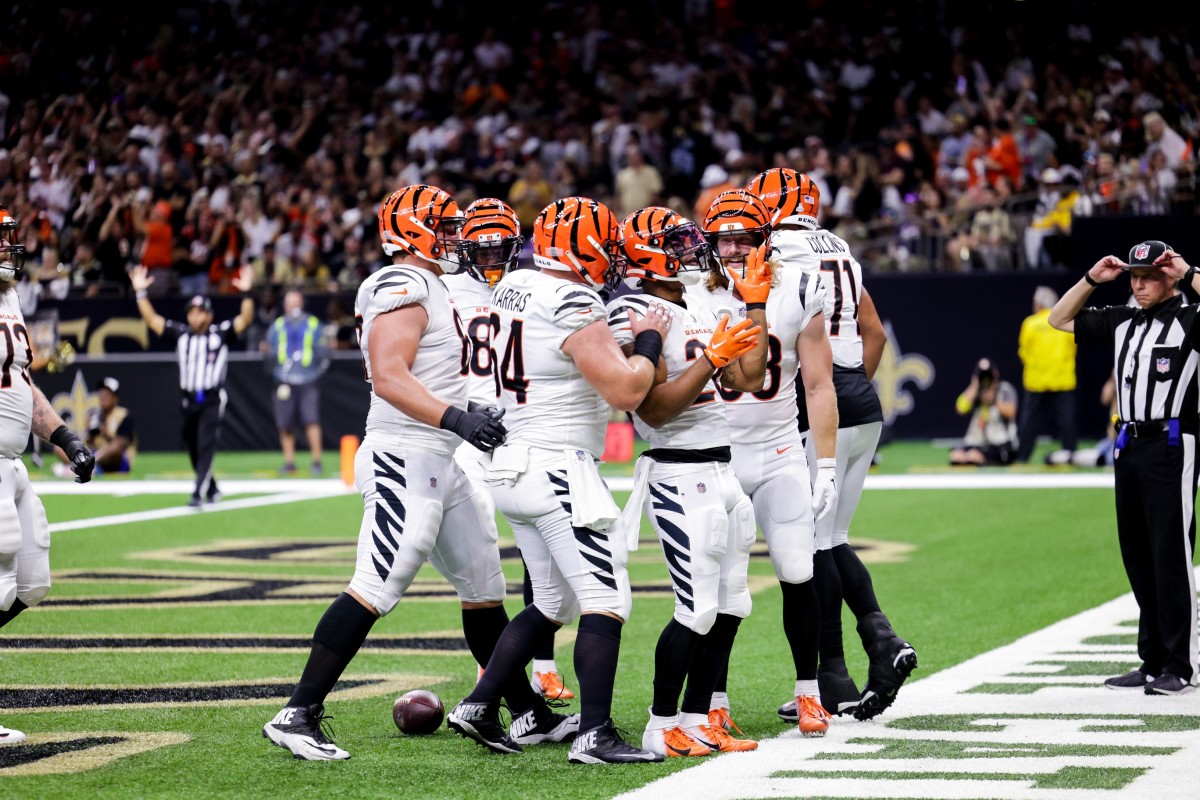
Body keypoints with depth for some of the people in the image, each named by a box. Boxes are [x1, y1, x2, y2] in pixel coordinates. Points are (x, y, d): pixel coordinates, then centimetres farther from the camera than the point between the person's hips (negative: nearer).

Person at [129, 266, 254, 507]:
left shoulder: (221, 334, 0)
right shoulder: (180, 334, 8)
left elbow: (245, 319, -10)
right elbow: (152, 319, 7)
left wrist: (246, 294, -24)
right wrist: (140, 293, -1)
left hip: (213, 399, -4)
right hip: (189, 400, 4)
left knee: (206, 445, -13)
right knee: (193, 449, 10)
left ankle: (199, 493, -18)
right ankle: (212, 489, 27)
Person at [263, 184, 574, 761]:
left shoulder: (428, 290, 19)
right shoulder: (403, 287, -12)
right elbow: (388, 377, -24)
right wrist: (456, 418, -32)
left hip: (441, 464, 11)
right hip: (405, 459, -11)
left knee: (483, 589, 14)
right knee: (375, 590, -14)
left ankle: (529, 716, 22)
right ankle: (298, 715, -13)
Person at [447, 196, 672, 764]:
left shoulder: (512, 286, 9)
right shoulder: (575, 308, -17)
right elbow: (626, 392, -19)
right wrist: (649, 339, -3)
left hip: (512, 464, 9)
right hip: (559, 470, -9)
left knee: (553, 602, 19)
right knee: (606, 601, -6)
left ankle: (479, 706, 17)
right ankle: (595, 735, -10)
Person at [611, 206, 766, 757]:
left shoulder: (700, 315, 16)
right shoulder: (634, 316, -12)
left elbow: (748, 381, 17)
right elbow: (655, 409, -18)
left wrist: (757, 307, 17)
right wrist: (711, 359, -19)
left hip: (722, 473, 9)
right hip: (679, 477, -9)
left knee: (730, 606, 9)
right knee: (698, 611, -10)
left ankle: (697, 721, 16)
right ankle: (662, 728, 0)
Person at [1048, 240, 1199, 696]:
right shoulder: (1120, 322, 15)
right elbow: (1059, 319, 22)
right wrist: (1092, 279, 11)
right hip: (1128, 447, 7)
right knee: (1137, 557, 9)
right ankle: (1152, 663, 16)